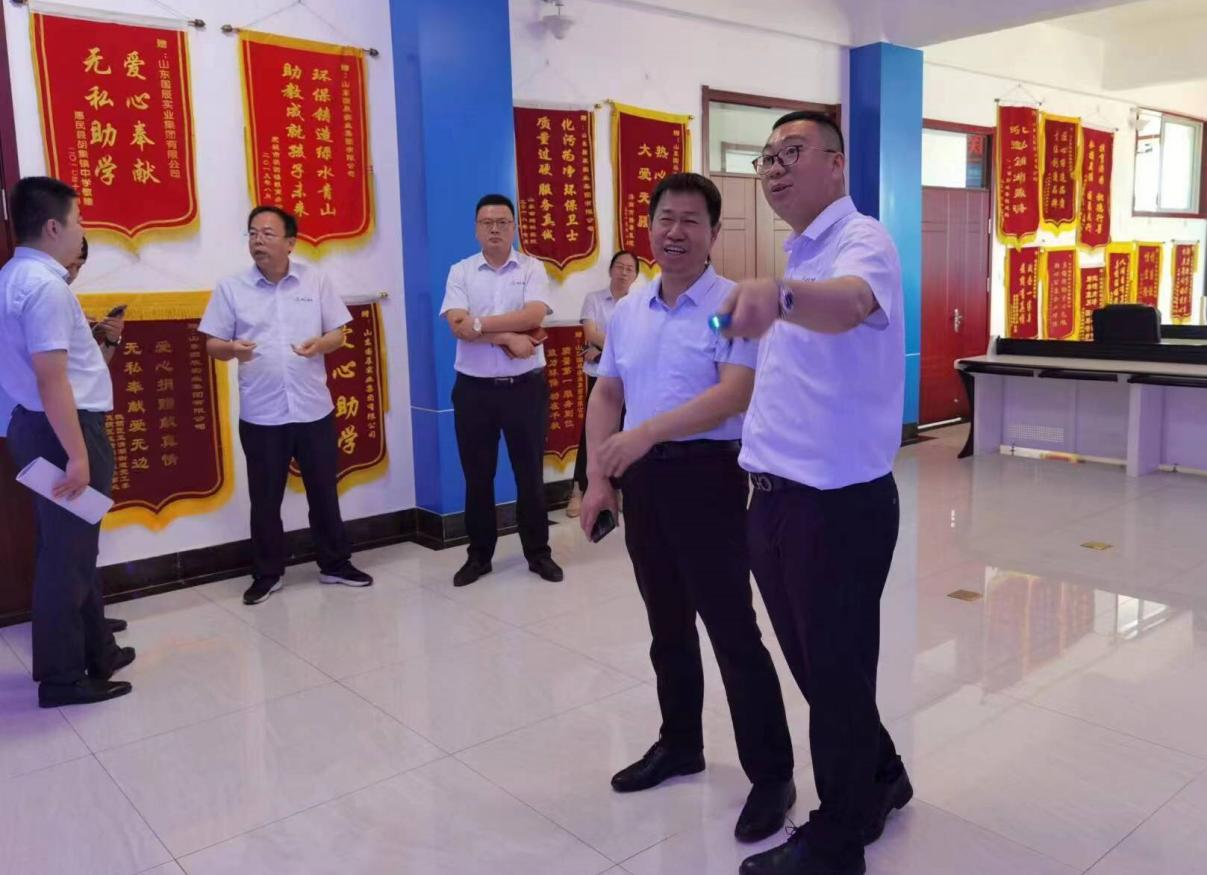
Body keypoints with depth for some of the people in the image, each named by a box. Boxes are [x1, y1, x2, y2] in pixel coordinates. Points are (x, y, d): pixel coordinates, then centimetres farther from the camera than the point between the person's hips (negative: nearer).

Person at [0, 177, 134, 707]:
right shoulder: (44, 286, -20)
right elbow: (51, 379, -24)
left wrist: (92, 343, 32)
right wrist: (77, 454, -23)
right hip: (61, 429, -11)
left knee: (74, 548, 19)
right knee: (66, 554, 0)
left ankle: (96, 652, 32)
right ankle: (62, 677, 11)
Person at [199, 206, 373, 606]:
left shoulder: (316, 280, 2)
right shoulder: (231, 288, 0)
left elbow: (338, 333, 5)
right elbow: (213, 344, 2)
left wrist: (321, 343, -17)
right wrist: (233, 349, -21)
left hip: (314, 408, 1)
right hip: (260, 415, 0)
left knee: (324, 491, 11)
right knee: (265, 499, 8)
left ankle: (335, 564, 26)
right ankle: (267, 574, 22)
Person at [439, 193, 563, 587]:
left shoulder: (532, 269, 1)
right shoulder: (460, 272, 4)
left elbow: (534, 316, -16)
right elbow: (458, 326, -10)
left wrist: (481, 323, -15)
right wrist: (508, 338, -17)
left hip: (525, 386, -1)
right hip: (474, 388, 1)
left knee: (530, 472, 8)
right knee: (477, 476, 9)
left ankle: (538, 553, 21)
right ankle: (479, 555, 22)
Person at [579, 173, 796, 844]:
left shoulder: (733, 304, -9)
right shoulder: (628, 312, 12)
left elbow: (734, 393, -20)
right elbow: (607, 395, 15)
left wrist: (648, 431, -28)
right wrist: (598, 477, 7)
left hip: (706, 475, -6)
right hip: (641, 479, 7)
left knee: (732, 629, -2)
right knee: (667, 626, 18)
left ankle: (772, 776, 13)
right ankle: (679, 744, 35)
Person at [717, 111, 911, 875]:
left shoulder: (861, 241, -14)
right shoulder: (800, 257, 15)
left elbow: (850, 303, -38)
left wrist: (778, 294, -56)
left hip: (840, 501, -9)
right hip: (778, 497, 9)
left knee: (837, 671, 7)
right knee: (813, 664, 21)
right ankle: (878, 781, 44)